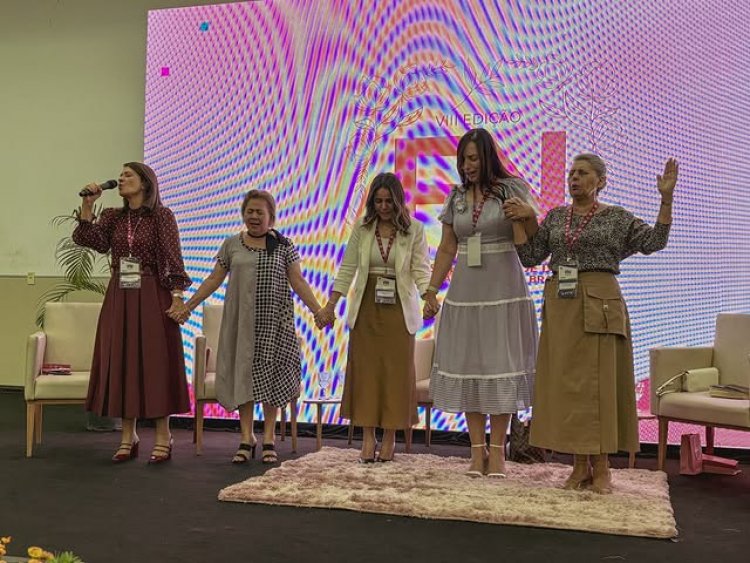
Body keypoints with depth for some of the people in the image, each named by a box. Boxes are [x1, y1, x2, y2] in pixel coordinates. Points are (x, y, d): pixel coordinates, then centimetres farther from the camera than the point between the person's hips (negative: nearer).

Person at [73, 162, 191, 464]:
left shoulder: (162, 216, -2)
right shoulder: (113, 217, 11)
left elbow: (173, 257, -7)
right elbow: (88, 240, -4)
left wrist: (177, 294, -15)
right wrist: (87, 205, -11)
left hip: (152, 297, -5)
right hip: (119, 298, 5)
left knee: (155, 362, -2)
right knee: (122, 362, 5)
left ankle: (163, 438, 5)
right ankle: (128, 437, 14)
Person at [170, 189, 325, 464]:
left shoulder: (284, 246, 3)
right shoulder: (231, 244, 7)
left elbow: (298, 282, 1)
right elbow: (214, 280, 10)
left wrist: (318, 310, -9)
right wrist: (187, 306, 5)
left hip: (274, 322, -1)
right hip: (241, 321, 2)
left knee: (270, 375, 0)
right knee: (242, 373, 3)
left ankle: (269, 439, 11)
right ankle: (246, 438, 12)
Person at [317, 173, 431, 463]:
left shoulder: (414, 230, -1)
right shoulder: (362, 228, 4)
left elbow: (421, 271, -6)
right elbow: (347, 269, 4)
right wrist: (330, 305, -2)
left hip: (398, 309, -1)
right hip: (366, 308, 2)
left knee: (397, 370, 2)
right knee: (365, 370, 1)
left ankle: (390, 437, 13)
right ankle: (368, 436, 9)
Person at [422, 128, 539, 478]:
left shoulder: (512, 189, 0)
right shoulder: (456, 197, 10)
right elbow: (446, 248, 11)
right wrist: (432, 291, 6)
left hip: (503, 289, -4)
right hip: (465, 291, 4)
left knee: (501, 365, -1)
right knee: (467, 365, 2)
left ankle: (498, 449, 8)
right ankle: (478, 449, 11)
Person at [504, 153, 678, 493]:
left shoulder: (617, 218, 5)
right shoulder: (555, 217, 14)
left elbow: (654, 241, -5)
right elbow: (529, 256, 11)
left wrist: (666, 199, -14)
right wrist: (520, 221, 1)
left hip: (599, 305, -3)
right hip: (560, 306, 4)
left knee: (598, 382, -3)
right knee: (565, 383, 3)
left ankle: (601, 467, 6)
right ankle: (579, 466, 12)